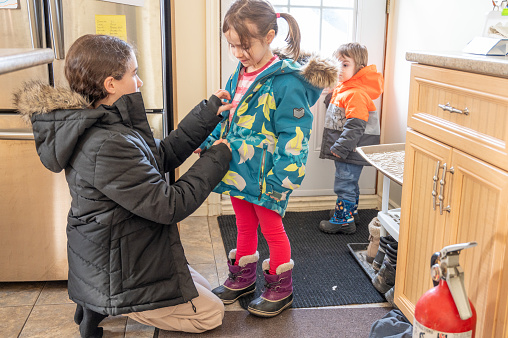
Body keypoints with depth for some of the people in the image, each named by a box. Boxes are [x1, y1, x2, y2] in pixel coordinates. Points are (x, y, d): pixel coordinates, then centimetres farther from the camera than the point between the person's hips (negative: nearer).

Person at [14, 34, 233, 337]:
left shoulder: (108, 126, 0)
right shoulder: (107, 146, -32)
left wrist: (208, 113, 5)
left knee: (202, 289, 23)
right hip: (123, 274, -10)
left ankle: (100, 301, 15)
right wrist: (217, 158, -16)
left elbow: (163, 155, 7)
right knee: (212, 313, 6)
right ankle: (108, 306, 4)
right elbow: (169, 206, -27)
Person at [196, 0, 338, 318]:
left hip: (265, 174, -7)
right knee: (245, 226, 22)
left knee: (272, 229, 9)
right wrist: (209, 143, 9)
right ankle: (243, 278, 40)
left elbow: (293, 138, -21)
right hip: (238, 170, 7)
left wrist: (281, 179, -23)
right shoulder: (239, 75, 6)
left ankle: (281, 289, 29)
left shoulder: (287, 82, -20)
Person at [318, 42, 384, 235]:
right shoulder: (342, 88, 12)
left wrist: (341, 148, -23)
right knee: (349, 183, 22)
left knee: (344, 184, -2)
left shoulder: (356, 94, -21)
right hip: (343, 149, 10)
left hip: (351, 151, -10)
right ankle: (350, 212, 36)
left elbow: (355, 126, -25)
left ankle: (343, 221, 7)